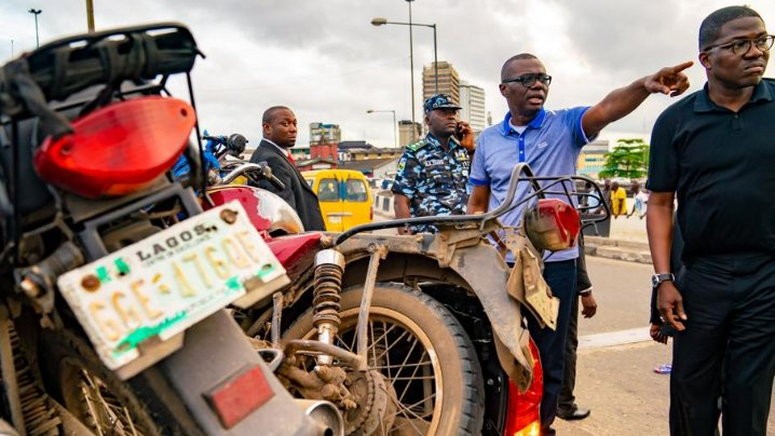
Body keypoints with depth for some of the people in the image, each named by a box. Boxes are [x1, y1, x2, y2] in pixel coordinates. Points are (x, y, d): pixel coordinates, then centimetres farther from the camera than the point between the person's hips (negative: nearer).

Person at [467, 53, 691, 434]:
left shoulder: (565, 126, -1)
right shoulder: (487, 140, 6)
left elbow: (606, 109, -22)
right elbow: (477, 204, 11)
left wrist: (645, 85, -42)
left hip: (554, 262, -1)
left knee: (549, 356, 11)